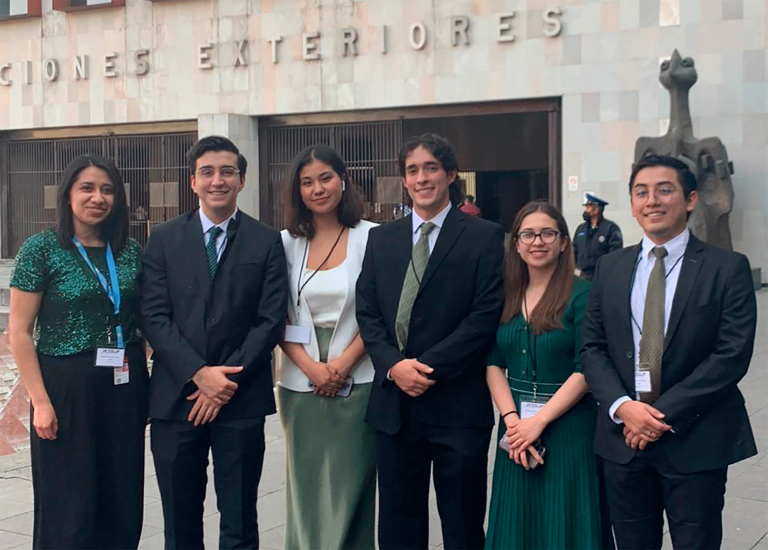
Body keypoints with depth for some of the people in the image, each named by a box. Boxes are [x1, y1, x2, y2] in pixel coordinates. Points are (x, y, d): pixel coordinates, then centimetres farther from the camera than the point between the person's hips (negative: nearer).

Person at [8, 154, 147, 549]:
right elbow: (19, 332, -7)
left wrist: (148, 388, 5)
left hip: (124, 388, 4)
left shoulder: (130, 251, 6)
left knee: (123, 505, 9)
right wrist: (40, 401, -12)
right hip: (67, 387, -4)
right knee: (69, 509, 3)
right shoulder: (41, 249, -6)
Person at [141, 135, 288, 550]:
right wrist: (199, 373, -13)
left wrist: (227, 381, -11)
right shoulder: (164, 240, 6)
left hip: (241, 400, -1)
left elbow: (270, 320, -3)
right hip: (176, 397, 1)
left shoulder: (266, 242, 3)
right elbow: (155, 316, -1)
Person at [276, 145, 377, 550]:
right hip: (301, 383, 3)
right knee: (306, 489, 9)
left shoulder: (371, 238, -2)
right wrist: (310, 367, -9)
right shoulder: (287, 242, 6)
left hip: (356, 382, -2)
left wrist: (343, 364, -12)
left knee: (349, 490, 2)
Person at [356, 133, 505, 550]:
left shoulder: (484, 237, -1)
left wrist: (431, 366, -16)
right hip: (394, 403, 4)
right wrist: (393, 365, -10)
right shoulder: (381, 239, 12)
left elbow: (487, 314, -9)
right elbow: (367, 312, 7)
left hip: (457, 404, -4)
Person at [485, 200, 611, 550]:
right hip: (516, 427, 4)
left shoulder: (582, 294, -8)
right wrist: (512, 420, -11)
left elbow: (586, 369, -13)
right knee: (517, 521, 12)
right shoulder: (505, 296, 6)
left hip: (568, 426, -4)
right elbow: (494, 364, 3)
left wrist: (538, 421, -17)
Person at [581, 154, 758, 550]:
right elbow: (592, 349, 5)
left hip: (696, 442, -3)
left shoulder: (727, 268, -4)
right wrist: (622, 407, -12)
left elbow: (733, 355, -11)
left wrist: (665, 414, -15)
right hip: (623, 437, 3)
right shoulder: (609, 269, 8)